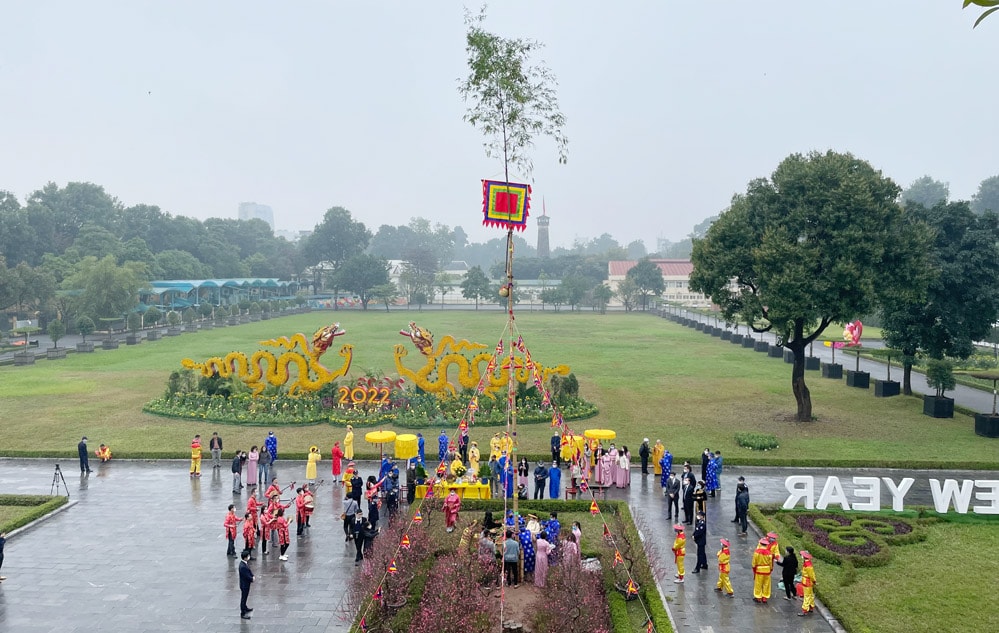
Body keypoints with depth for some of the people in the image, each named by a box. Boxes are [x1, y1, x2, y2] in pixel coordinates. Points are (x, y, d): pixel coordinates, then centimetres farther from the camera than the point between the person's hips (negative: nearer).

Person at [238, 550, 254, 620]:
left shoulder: (245, 563, -3)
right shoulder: (243, 567, -33)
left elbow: (250, 570, 7)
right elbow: (247, 576, -27)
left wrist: (252, 576, -7)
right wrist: (252, 580, -9)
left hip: (246, 583, 10)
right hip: (244, 584, -10)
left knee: (245, 597, 26)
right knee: (243, 598, 4)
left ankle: (245, 608, 45)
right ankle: (243, 613, 16)